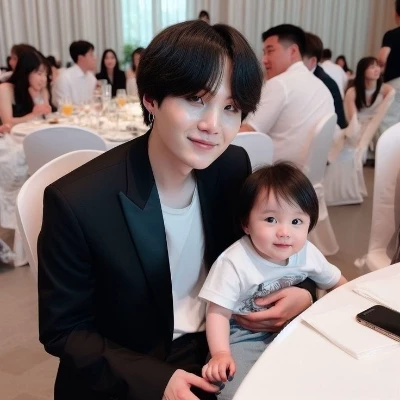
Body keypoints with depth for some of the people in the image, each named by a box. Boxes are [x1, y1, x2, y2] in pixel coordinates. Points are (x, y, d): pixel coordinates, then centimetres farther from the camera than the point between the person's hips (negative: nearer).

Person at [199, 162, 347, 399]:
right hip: (243, 336, -5)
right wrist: (220, 354, -32)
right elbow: (219, 312, -21)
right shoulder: (234, 263, -25)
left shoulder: (308, 254, -9)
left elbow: (336, 283, 11)